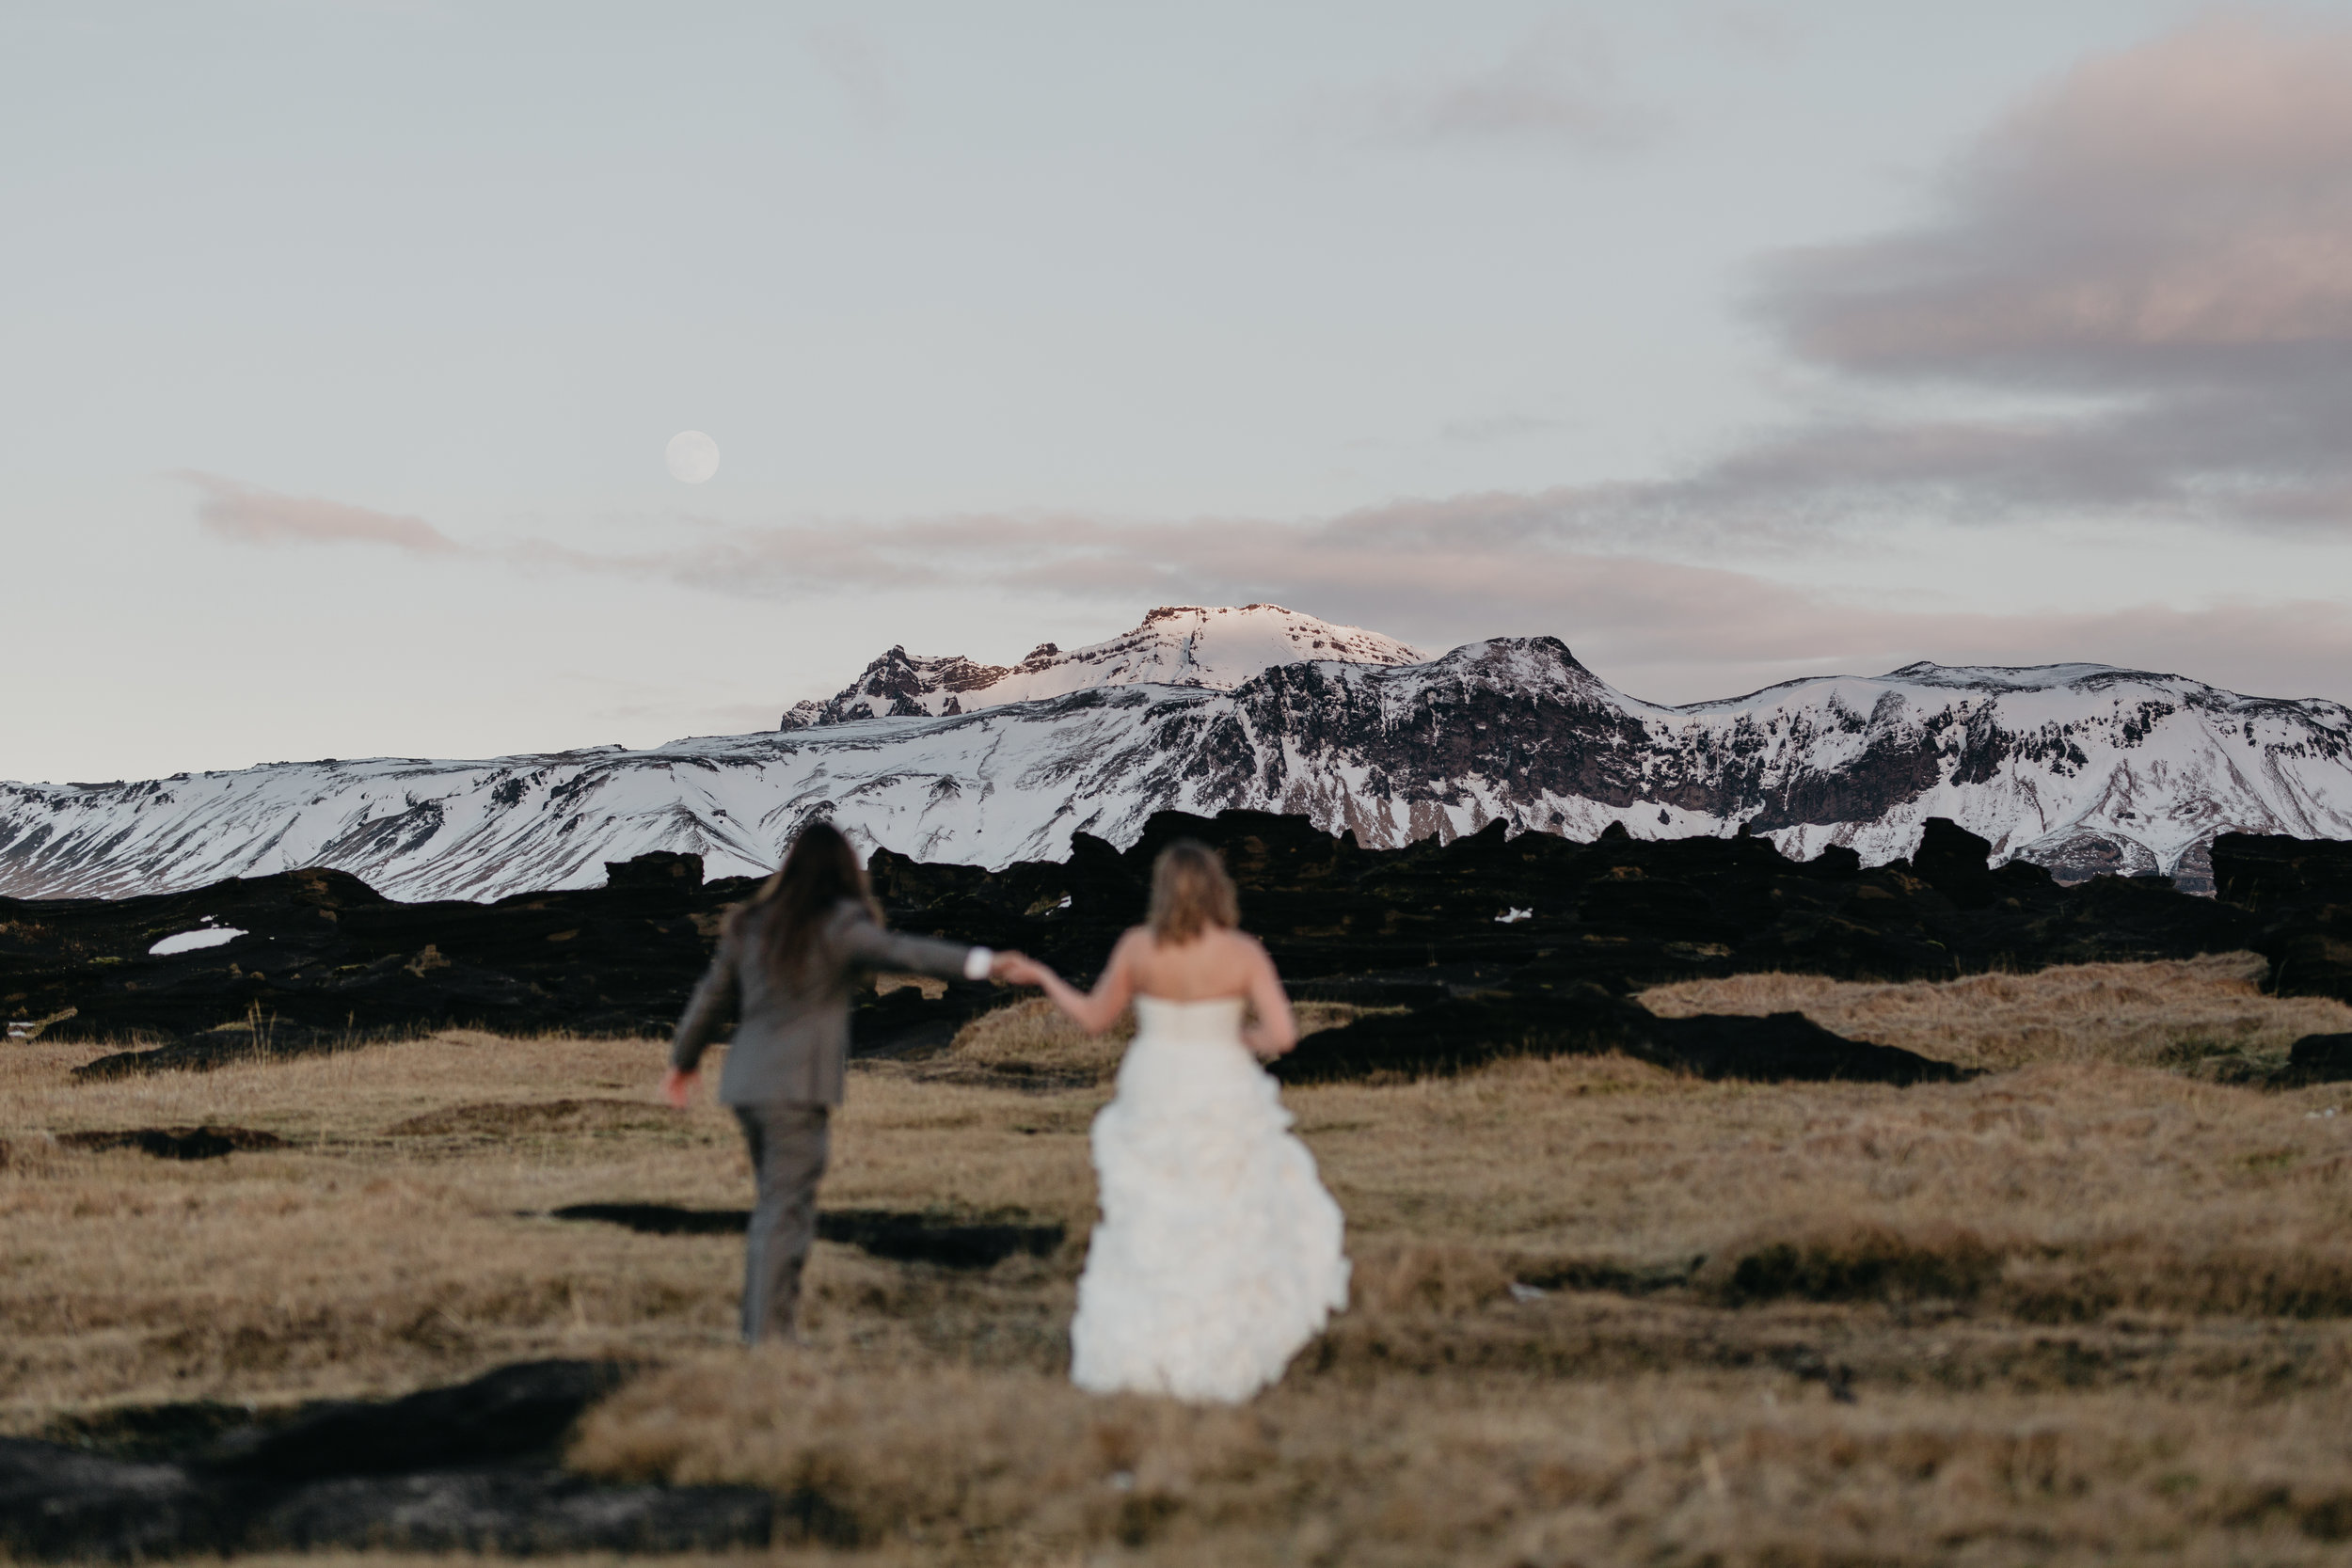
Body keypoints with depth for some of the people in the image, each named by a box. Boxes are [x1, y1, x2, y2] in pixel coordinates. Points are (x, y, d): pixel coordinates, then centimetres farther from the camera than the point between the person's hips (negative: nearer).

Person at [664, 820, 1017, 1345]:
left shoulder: (754, 923, 11)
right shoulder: (836, 923, -7)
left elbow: (712, 995, 19)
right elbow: (896, 951, -23)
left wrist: (683, 1061, 33)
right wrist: (979, 963, -31)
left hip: (747, 1084, 7)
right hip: (799, 1086, -7)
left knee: (776, 1204, 17)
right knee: (785, 1211, -3)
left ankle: (766, 1324, 19)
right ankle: (769, 1333, -3)